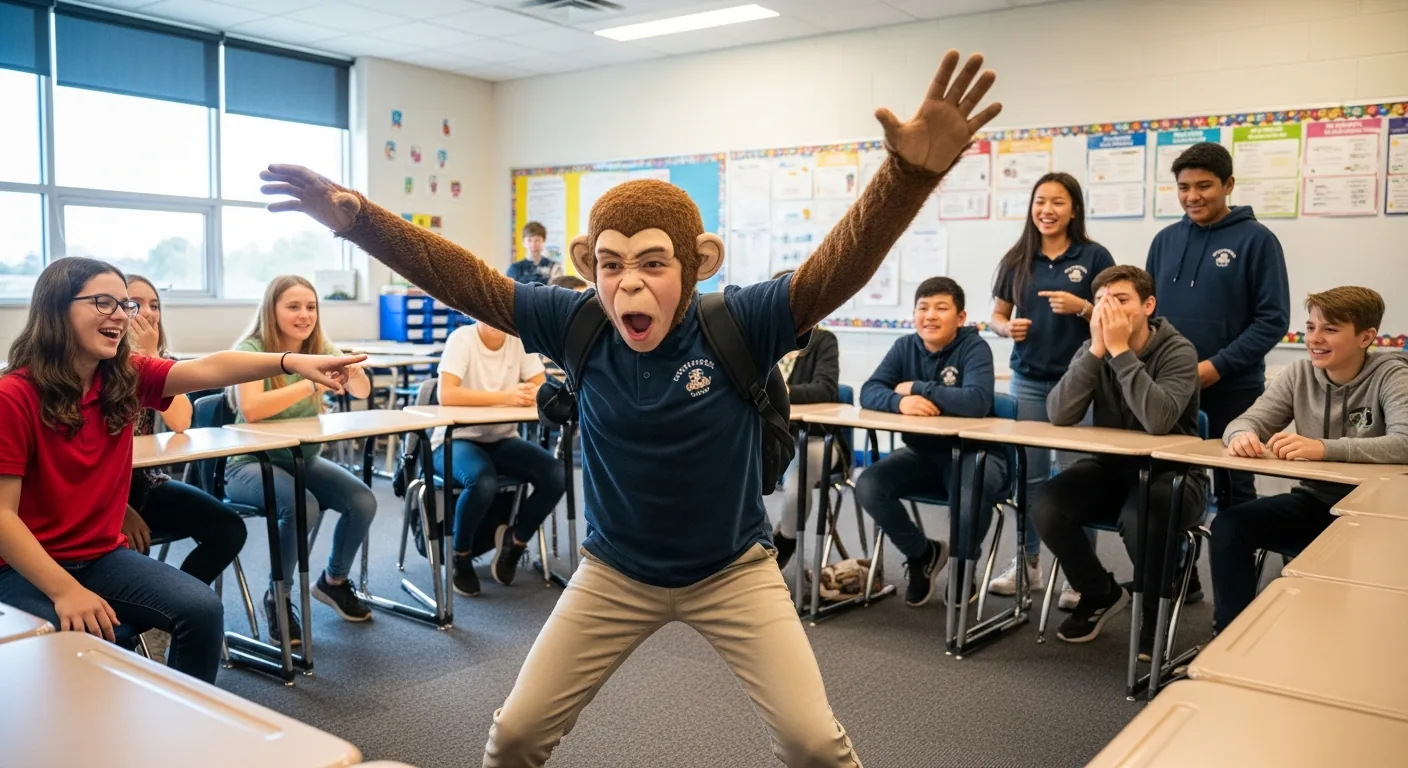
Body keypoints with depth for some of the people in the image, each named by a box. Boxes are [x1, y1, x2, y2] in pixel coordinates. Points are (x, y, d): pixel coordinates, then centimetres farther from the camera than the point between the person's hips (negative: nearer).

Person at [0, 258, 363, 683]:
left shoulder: (126, 377, -2)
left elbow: (209, 369, -19)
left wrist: (291, 362, -36)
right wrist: (65, 591, -27)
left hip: (103, 556, 5)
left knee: (202, 609, -13)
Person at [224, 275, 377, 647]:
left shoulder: (319, 347, 2)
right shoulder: (251, 349, -15)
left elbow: (362, 391, -1)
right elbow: (250, 408, -31)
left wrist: (352, 370, -23)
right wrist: (312, 384, -34)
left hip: (304, 459, 6)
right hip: (250, 464, -6)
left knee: (363, 502, -16)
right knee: (303, 507, -33)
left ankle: (334, 580, 13)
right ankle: (276, 597, -6)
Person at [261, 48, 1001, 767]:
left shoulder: (739, 325, -22)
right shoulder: (579, 325, -14)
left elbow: (839, 267, -34)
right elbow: (466, 280, -13)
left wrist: (909, 172, -49)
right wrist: (357, 219, -20)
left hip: (733, 569, -2)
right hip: (614, 571, 3)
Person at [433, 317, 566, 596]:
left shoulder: (520, 340, -1)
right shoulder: (462, 338, -14)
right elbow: (446, 394, -27)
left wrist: (528, 394, -30)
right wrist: (505, 396, -33)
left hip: (501, 440, 5)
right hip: (456, 440, -4)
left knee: (557, 476, -20)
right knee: (483, 481, -36)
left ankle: (515, 540, 7)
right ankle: (460, 555, -6)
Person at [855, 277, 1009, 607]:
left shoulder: (975, 348, -13)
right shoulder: (905, 347, 1)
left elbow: (977, 401, -31)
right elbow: (869, 392, -9)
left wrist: (916, 388, -23)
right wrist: (900, 401, -32)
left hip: (973, 452, -5)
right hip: (923, 452, 5)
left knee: (971, 497, -37)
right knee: (868, 485, -20)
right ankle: (922, 554, 8)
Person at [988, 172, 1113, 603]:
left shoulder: (1094, 256, -2)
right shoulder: (1017, 259, 7)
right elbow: (997, 316, 12)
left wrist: (1082, 308, -18)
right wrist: (1007, 328, -10)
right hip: (1028, 380, 3)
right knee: (1029, 474, 9)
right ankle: (1028, 563, 21)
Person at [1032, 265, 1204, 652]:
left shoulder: (1178, 351, -14)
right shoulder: (1091, 350, 0)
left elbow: (1158, 420, -32)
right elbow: (1059, 415, -16)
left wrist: (1120, 350, -29)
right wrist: (1097, 349, -22)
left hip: (1170, 472, -4)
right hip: (1110, 467, 5)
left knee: (1138, 518, -36)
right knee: (1045, 505, -21)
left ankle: (1155, 612, -4)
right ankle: (1101, 593, 6)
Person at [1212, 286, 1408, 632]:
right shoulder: (1299, 374, 2)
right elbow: (1249, 419, -5)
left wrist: (1323, 448, -42)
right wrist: (1243, 435, -31)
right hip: (1313, 502, 5)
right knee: (1228, 525, -17)